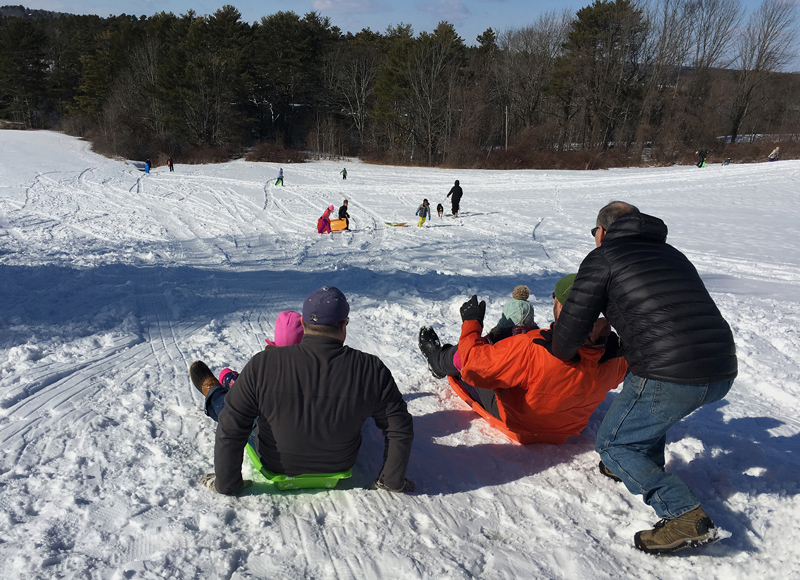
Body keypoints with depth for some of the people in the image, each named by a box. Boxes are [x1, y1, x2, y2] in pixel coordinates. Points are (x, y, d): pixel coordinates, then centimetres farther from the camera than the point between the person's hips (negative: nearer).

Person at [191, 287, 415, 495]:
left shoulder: (262, 365, -28)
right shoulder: (372, 369, -25)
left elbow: (230, 430, -22)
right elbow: (400, 430, -18)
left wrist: (226, 484, -6)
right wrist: (392, 481, -1)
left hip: (276, 465, -1)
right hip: (341, 463, 2)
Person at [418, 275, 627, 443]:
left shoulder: (531, 350, -42)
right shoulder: (612, 357, -25)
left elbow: (474, 366, -31)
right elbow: (620, 372, 2)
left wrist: (471, 322, -15)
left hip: (514, 417, -5)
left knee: (465, 353, 10)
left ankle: (439, 361, 46)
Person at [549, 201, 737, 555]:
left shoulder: (602, 257, 3)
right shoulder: (671, 253, 24)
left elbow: (570, 329, 1)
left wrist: (558, 356, 23)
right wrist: (610, 329, 43)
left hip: (670, 377, -8)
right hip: (723, 371, 8)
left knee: (612, 444, 10)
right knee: (644, 395, 35)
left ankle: (685, 515, -2)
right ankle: (643, 468, 37)